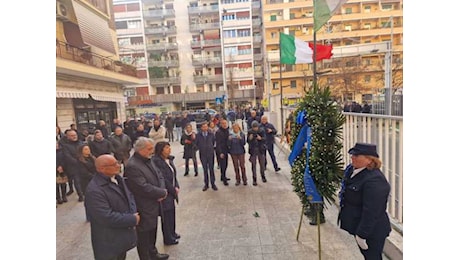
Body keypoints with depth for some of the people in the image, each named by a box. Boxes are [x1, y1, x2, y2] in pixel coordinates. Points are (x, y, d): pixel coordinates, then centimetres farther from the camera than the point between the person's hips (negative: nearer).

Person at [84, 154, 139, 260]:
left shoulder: (117, 178, 2)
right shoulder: (94, 190, -27)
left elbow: (129, 196, 7)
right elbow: (107, 217, -30)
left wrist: (133, 214, -12)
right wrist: (133, 219, -20)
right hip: (109, 241, -8)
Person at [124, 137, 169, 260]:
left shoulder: (148, 160, 4)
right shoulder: (132, 166, -26)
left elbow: (159, 175, 7)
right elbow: (144, 188, -29)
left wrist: (162, 191, -11)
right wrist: (162, 193, -17)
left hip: (153, 205, 9)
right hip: (143, 209, -9)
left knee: (152, 231, 26)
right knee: (144, 237, 11)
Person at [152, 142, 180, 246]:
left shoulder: (169, 159, 3)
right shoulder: (156, 161, -22)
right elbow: (162, 179, -20)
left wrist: (176, 187, -4)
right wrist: (173, 190, -11)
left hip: (172, 191, 7)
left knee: (172, 212, 19)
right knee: (166, 215, 7)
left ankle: (172, 233, 39)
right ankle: (168, 239, 25)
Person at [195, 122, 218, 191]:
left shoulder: (211, 134, -2)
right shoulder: (198, 135, -3)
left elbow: (214, 141, 12)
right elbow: (196, 144, 9)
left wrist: (211, 148, 9)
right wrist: (200, 149, 5)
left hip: (210, 154, 0)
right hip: (202, 154, 0)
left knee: (211, 169, 3)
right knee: (205, 169, 8)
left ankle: (213, 184, 14)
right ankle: (206, 184, 18)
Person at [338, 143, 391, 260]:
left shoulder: (374, 180, -31)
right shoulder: (351, 169, -3)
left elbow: (371, 212, -28)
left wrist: (362, 234, -23)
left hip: (371, 232, -9)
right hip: (358, 225, 9)